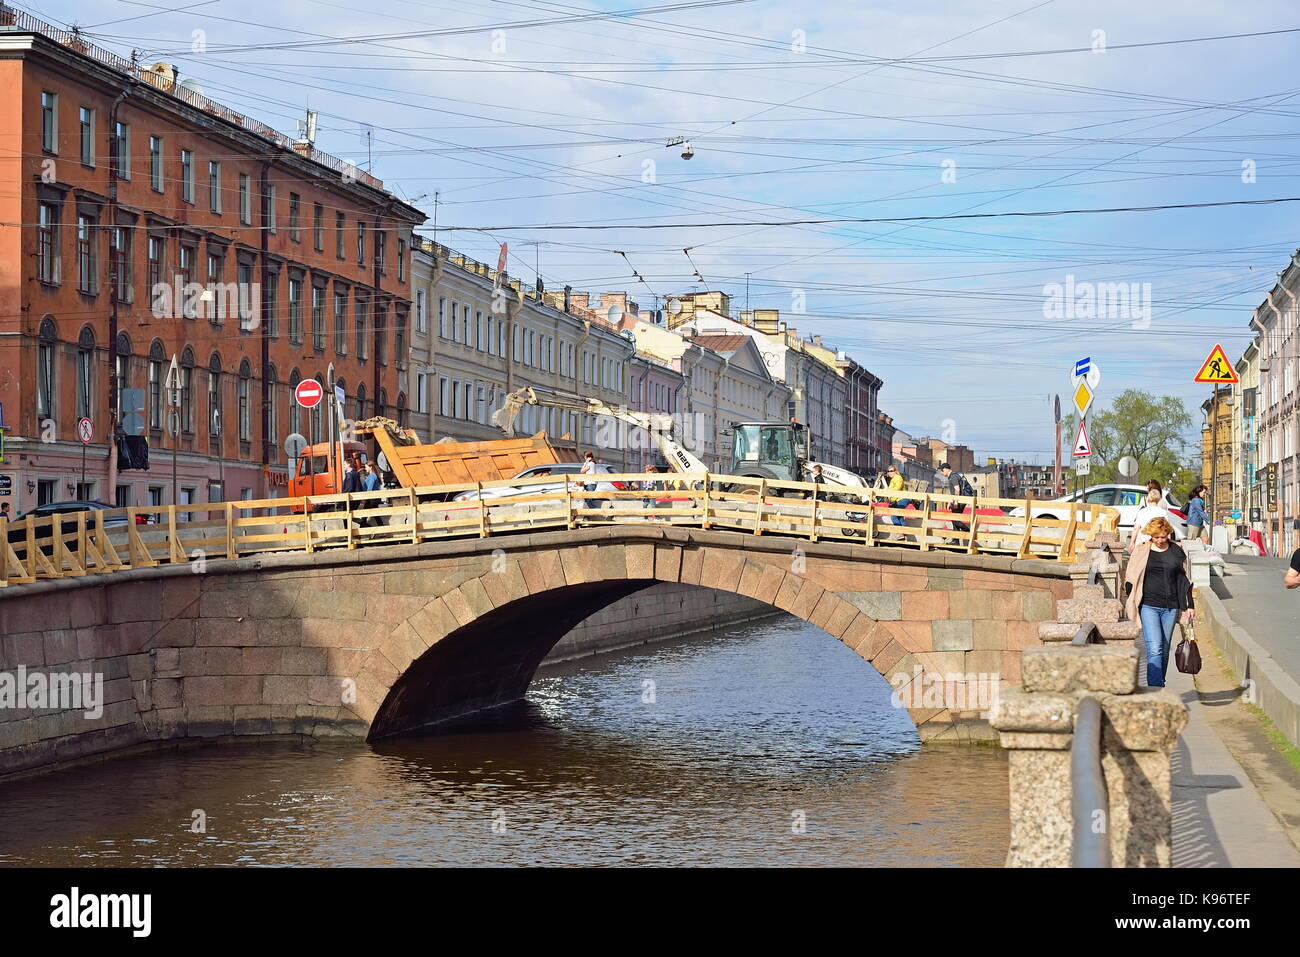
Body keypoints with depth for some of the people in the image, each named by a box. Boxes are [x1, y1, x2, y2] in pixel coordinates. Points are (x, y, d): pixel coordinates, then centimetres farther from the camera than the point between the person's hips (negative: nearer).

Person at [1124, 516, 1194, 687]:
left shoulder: (1177, 551, 8)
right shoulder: (1141, 551, 2)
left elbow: (1184, 580, 14)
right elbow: (1130, 579, 7)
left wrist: (1189, 606, 11)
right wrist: (1131, 605, 2)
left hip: (1171, 607, 3)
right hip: (1148, 606, -3)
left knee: (1164, 651, 8)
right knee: (1154, 649, -15)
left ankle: (1159, 685, 19)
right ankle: (1155, 690, -21)